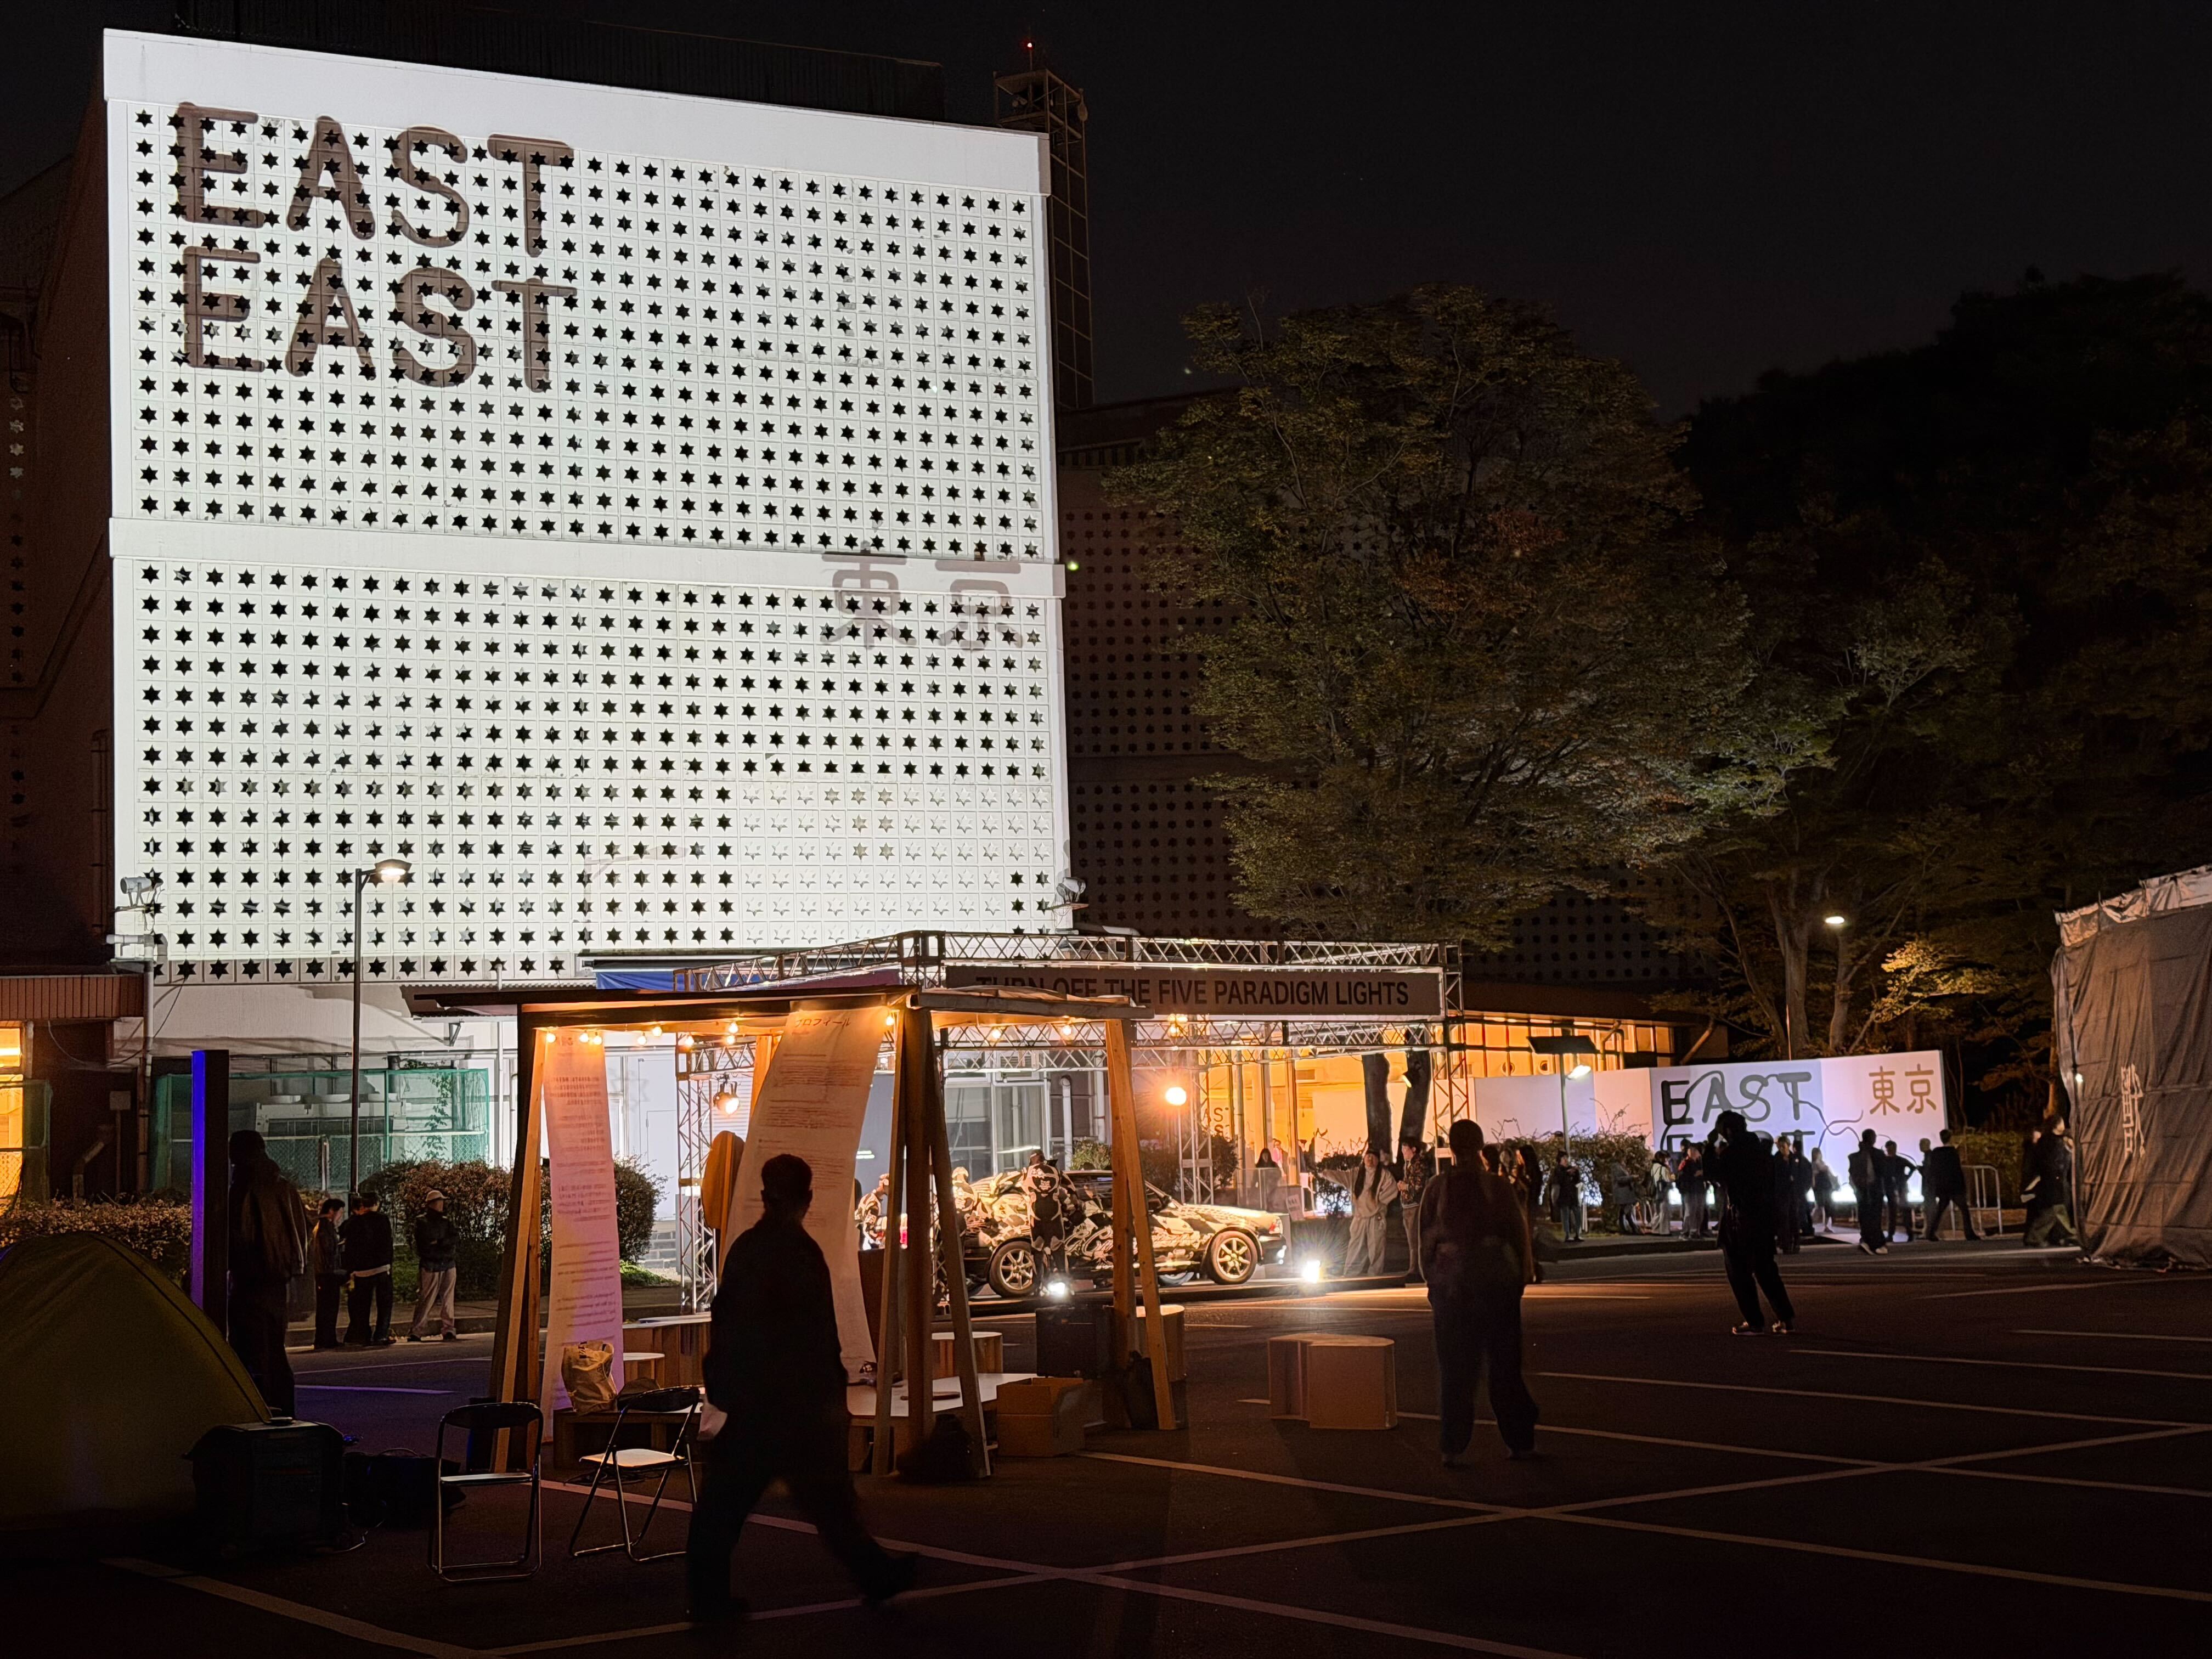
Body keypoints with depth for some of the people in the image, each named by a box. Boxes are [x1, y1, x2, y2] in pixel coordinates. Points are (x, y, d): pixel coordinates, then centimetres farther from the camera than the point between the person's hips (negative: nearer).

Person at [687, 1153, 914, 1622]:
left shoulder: (743, 1248, 7)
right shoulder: (799, 1251, -14)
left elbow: (723, 1322, 12)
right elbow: (819, 1337, -15)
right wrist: (835, 1399, -10)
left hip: (749, 1402, 7)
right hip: (796, 1402, -6)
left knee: (727, 1497, 6)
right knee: (829, 1497, 4)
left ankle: (709, 1596, 6)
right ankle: (876, 1575, 16)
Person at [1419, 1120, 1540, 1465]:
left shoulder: (1436, 1188, -4)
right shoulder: (1498, 1187, -5)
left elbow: (1426, 1240, 0)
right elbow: (1520, 1233, 0)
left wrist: (1432, 1281, 8)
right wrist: (1522, 1274, 11)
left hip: (1451, 1284, 0)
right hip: (1497, 1279, 0)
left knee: (1455, 1369, 6)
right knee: (1505, 1363, 10)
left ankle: (1453, 1447, 3)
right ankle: (1519, 1440, 12)